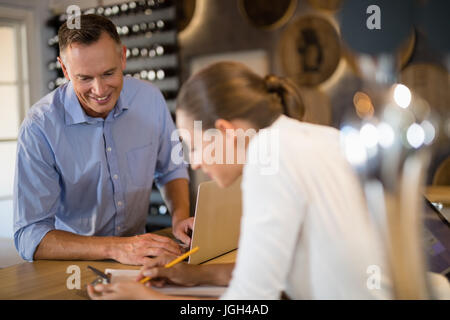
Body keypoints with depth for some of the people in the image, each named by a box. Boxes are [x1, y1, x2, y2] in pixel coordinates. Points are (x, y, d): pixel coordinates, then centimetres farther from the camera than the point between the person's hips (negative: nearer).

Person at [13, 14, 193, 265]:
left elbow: (172, 170, 8)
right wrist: (115, 248, -32)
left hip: (137, 253, 4)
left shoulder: (150, 98, -7)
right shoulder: (39, 128, -18)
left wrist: (180, 217, -10)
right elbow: (30, 235, -20)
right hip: (72, 262, -4)